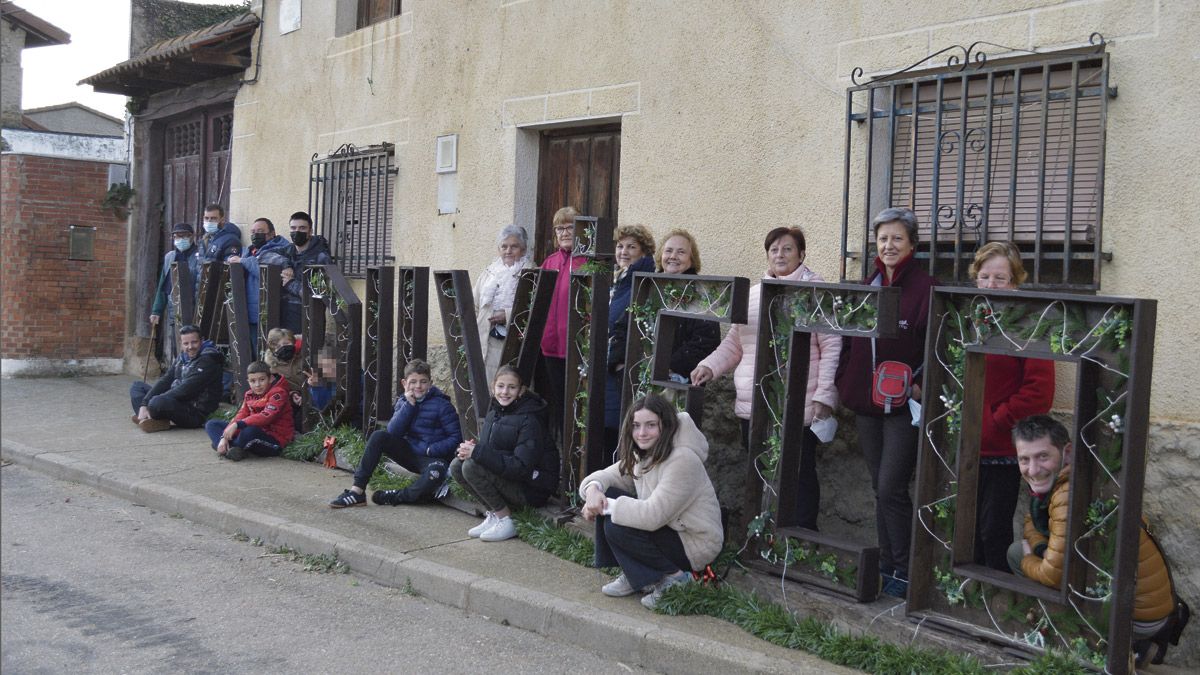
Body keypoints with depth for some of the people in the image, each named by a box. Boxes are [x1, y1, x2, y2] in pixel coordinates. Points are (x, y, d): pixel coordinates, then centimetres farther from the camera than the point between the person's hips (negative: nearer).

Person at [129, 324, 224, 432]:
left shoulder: (208, 360, -16)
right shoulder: (182, 357, 12)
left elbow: (186, 390, -22)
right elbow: (165, 381, 7)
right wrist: (144, 404, -6)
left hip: (196, 412, -10)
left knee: (157, 403, -38)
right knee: (137, 386, 15)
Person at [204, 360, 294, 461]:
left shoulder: (278, 393, -12)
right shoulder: (249, 395, 11)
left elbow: (266, 417, -26)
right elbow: (241, 416, 2)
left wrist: (237, 424, -32)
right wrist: (225, 437, -13)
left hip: (275, 441, -8)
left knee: (249, 431, -40)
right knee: (212, 424, 7)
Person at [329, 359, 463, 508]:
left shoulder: (442, 405, -12)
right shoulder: (403, 402, 5)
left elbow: (456, 436, -13)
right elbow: (393, 431, -10)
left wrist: (431, 450, -21)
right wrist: (409, 405, -16)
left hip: (433, 458, -5)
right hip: (410, 452, 5)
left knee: (435, 473, -40)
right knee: (379, 436, -14)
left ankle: (396, 496, -17)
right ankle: (357, 491, -15)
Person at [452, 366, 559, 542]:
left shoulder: (529, 420, -19)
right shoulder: (494, 413, 6)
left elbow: (521, 468, -26)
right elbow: (488, 449, 11)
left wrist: (477, 452, -28)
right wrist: (471, 449, -14)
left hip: (533, 488, -8)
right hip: (506, 477, 8)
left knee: (471, 467, -23)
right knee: (456, 465, -5)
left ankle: (505, 521, -11)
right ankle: (494, 513, 2)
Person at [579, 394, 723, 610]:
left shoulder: (682, 460, -26)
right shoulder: (641, 455, 3)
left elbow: (652, 516, -31)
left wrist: (607, 506, -22)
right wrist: (593, 488, -18)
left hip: (696, 545, -9)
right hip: (669, 530, 9)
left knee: (616, 527, -24)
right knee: (606, 495, -5)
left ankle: (674, 577, -7)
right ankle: (633, 577, 5)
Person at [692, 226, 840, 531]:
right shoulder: (753, 294, 14)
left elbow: (831, 346, -7)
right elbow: (733, 343, 18)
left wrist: (824, 395, -13)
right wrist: (710, 366, 2)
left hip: (799, 407, -6)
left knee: (800, 475, 3)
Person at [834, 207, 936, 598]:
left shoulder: (925, 288, -8)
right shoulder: (868, 287, 13)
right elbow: (849, 339, 16)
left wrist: (920, 386, -21)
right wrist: (845, 380, 7)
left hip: (904, 404, -6)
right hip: (866, 402, 7)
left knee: (891, 488, -7)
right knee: (879, 487, 13)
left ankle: (903, 572, 6)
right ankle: (886, 564, 23)